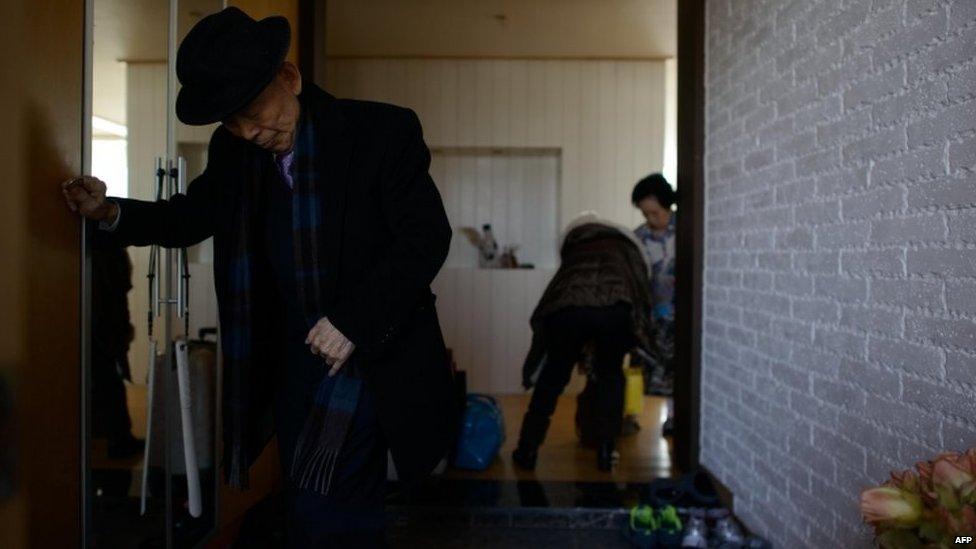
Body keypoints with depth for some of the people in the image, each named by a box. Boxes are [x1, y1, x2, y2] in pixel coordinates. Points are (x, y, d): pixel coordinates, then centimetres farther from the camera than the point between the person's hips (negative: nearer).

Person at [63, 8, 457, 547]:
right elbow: (193, 215, 18)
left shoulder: (382, 132, -12)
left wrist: (353, 321, -21)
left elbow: (426, 236, -14)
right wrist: (111, 213, 0)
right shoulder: (231, 152, 4)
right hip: (288, 360, 6)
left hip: (370, 356, -5)